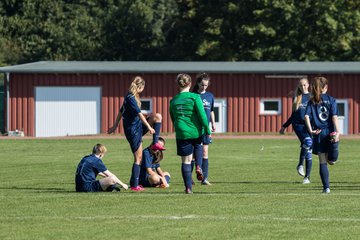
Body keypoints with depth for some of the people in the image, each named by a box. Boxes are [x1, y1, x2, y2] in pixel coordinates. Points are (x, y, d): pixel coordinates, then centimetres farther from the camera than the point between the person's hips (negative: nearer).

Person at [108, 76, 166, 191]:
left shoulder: (130, 97, 11)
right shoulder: (131, 99, -20)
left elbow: (121, 112, 19)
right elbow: (139, 114, -22)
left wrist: (115, 126, 25)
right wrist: (149, 127, -17)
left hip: (138, 127, 9)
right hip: (133, 130, -9)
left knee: (158, 117, -1)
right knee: (138, 158, -5)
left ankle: (155, 143, 2)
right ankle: (134, 185, -2)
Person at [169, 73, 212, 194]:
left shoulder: (173, 100, 5)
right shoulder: (194, 97, -7)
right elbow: (202, 115, -11)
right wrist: (207, 130, -3)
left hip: (182, 134, 1)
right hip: (196, 132, -1)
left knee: (186, 161, 7)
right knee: (198, 146, 33)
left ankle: (188, 187, 5)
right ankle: (198, 167, 10)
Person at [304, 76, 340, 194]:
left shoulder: (312, 101, 5)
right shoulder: (331, 100, -1)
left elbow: (307, 116, -8)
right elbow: (334, 117, -9)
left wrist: (311, 130, -8)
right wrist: (337, 132, -13)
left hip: (319, 134, 2)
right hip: (330, 132, -2)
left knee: (322, 162, 7)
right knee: (331, 161, 13)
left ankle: (326, 187, 5)